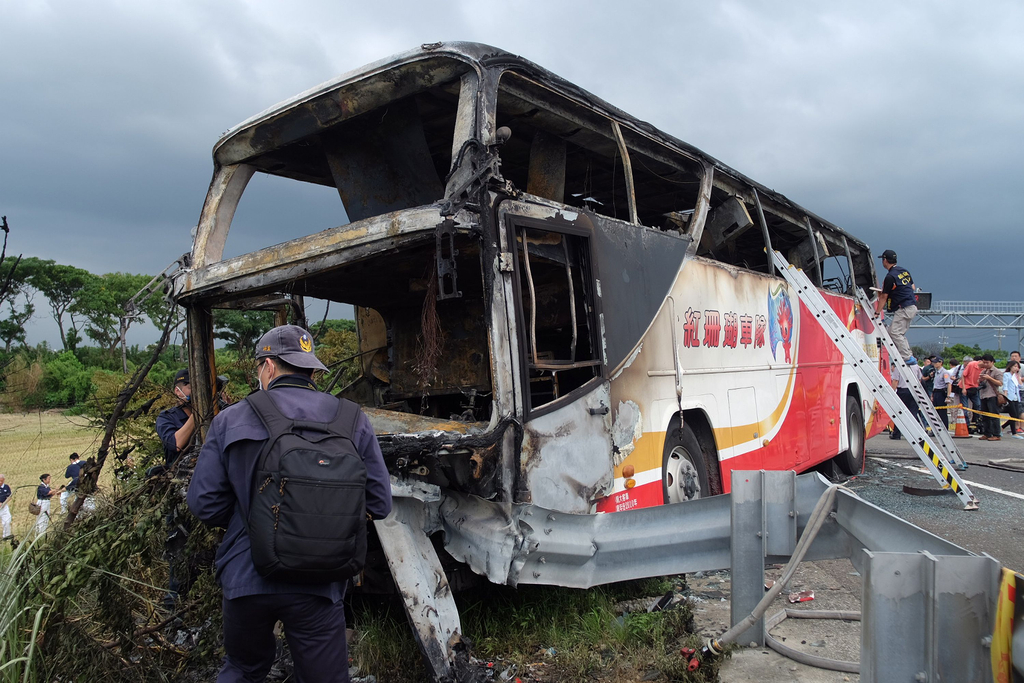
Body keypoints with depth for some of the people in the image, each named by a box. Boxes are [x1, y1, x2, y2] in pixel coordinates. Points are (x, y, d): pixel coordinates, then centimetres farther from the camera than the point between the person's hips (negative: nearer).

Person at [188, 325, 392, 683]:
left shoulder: (230, 420, -4)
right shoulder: (353, 421, -3)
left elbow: (204, 503, -3)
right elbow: (378, 503, -2)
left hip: (244, 578, 1)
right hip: (318, 585, -1)